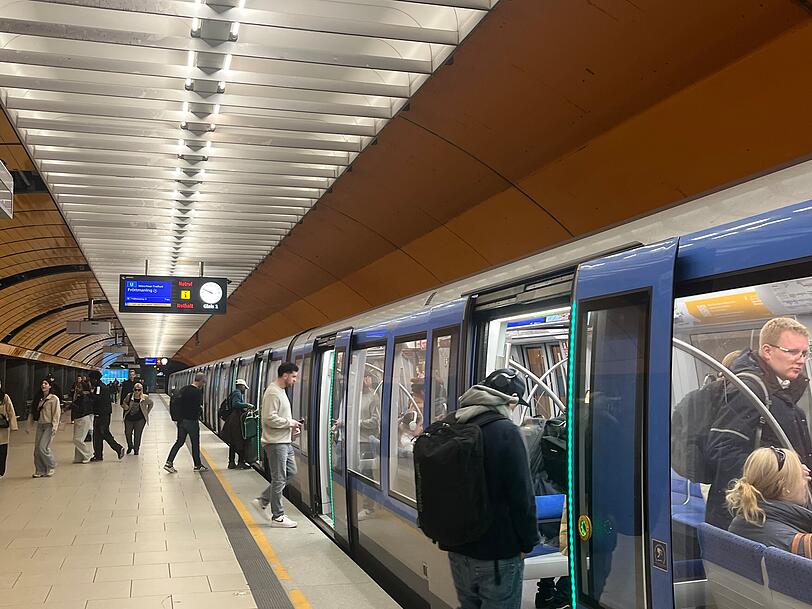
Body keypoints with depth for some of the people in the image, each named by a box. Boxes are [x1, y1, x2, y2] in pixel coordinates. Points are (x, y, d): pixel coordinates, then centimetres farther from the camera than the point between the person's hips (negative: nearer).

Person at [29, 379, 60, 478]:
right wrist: (29, 425, 12)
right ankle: (40, 471, 11)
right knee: (37, 449, 2)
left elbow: (56, 414, -10)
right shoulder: (39, 399, 13)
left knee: (43, 447, -14)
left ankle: (51, 467, 5)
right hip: (40, 425, 6)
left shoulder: (54, 399, -6)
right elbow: (33, 413, 17)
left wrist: (54, 427, -17)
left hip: (49, 426, -6)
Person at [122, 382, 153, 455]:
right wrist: (125, 406, -7)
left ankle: (136, 449, 19)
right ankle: (130, 446, 35)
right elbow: (124, 403, 14)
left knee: (137, 435, 1)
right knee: (127, 433, 9)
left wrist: (147, 412, 6)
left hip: (140, 419, -2)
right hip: (129, 418, 2)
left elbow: (151, 403, 9)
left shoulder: (145, 398, -10)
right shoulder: (129, 396, -5)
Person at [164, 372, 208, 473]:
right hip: (192, 421, -7)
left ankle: (169, 463, 4)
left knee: (179, 442, 12)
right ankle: (198, 465, 19)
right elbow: (198, 408, -20)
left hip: (182, 420, 7)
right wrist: (200, 410, 2)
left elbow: (176, 402, 6)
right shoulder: (198, 392, -17)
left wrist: (180, 414, 13)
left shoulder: (184, 389, 5)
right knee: (195, 444, 7)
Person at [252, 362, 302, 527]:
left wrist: (291, 427, 8)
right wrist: (290, 422, -15)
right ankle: (278, 517, 10)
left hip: (284, 441, 10)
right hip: (276, 443, -10)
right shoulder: (273, 393, -18)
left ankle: (262, 501, 22)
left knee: (291, 472, 16)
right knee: (279, 479, -2)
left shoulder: (281, 391, 15)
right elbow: (270, 419, -25)